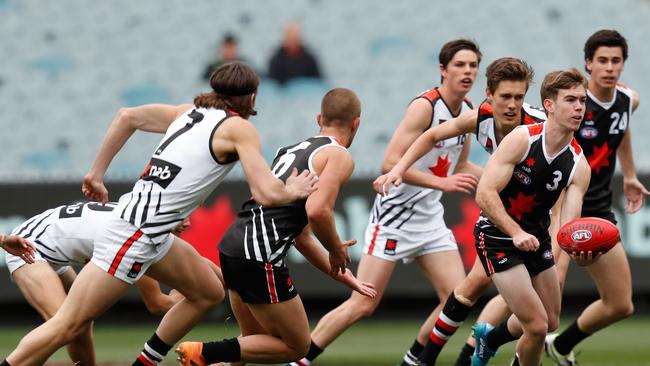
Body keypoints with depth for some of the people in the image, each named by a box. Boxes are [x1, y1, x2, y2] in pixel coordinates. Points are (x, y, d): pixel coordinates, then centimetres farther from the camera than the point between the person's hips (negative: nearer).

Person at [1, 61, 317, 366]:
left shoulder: (188, 112, 15)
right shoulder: (240, 128, -6)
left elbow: (127, 116, 18)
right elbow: (267, 194, -14)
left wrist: (97, 173, 22)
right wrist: (293, 191, 7)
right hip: (135, 234, -9)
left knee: (208, 294, 20)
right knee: (66, 327, -9)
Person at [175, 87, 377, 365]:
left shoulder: (294, 150, 25)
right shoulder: (340, 157, -1)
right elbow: (317, 211, -20)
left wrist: (341, 276, 33)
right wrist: (337, 252, -2)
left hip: (232, 245, 9)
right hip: (260, 258, -9)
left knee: (256, 340, 24)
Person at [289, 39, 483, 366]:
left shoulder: (468, 111, 6)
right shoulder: (425, 106, -18)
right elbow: (390, 164, -24)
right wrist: (442, 183, -28)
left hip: (430, 219, 7)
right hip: (394, 215, -7)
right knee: (363, 305, -9)